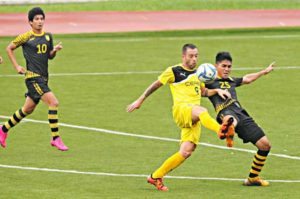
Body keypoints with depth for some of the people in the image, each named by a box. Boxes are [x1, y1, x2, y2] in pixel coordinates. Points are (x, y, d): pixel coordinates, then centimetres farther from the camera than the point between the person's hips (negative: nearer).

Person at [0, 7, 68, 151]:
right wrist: (16, 66, -2)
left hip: (43, 78, 7)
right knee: (53, 102, -20)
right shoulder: (26, 37, -7)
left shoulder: (48, 36, 9)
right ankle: (55, 138, -16)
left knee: (28, 109, 18)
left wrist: (55, 50, -3)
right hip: (33, 77, -7)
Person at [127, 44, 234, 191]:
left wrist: (217, 90, 13)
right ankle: (221, 130, -71)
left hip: (194, 118, 6)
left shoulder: (197, 73, 21)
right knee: (201, 111, -39)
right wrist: (140, 100, 14)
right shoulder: (174, 71, 3)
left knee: (186, 151, -8)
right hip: (180, 109, -6)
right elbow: (156, 85, 11)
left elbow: (203, 92, 33)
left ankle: (155, 177, 4)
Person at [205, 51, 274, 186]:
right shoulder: (210, 81, 14)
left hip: (242, 115, 7)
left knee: (265, 144, 5)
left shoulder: (231, 81, 34)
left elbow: (247, 79, 52)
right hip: (227, 113, -7)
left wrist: (264, 71, 61)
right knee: (231, 120, -46)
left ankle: (253, 178, 21)